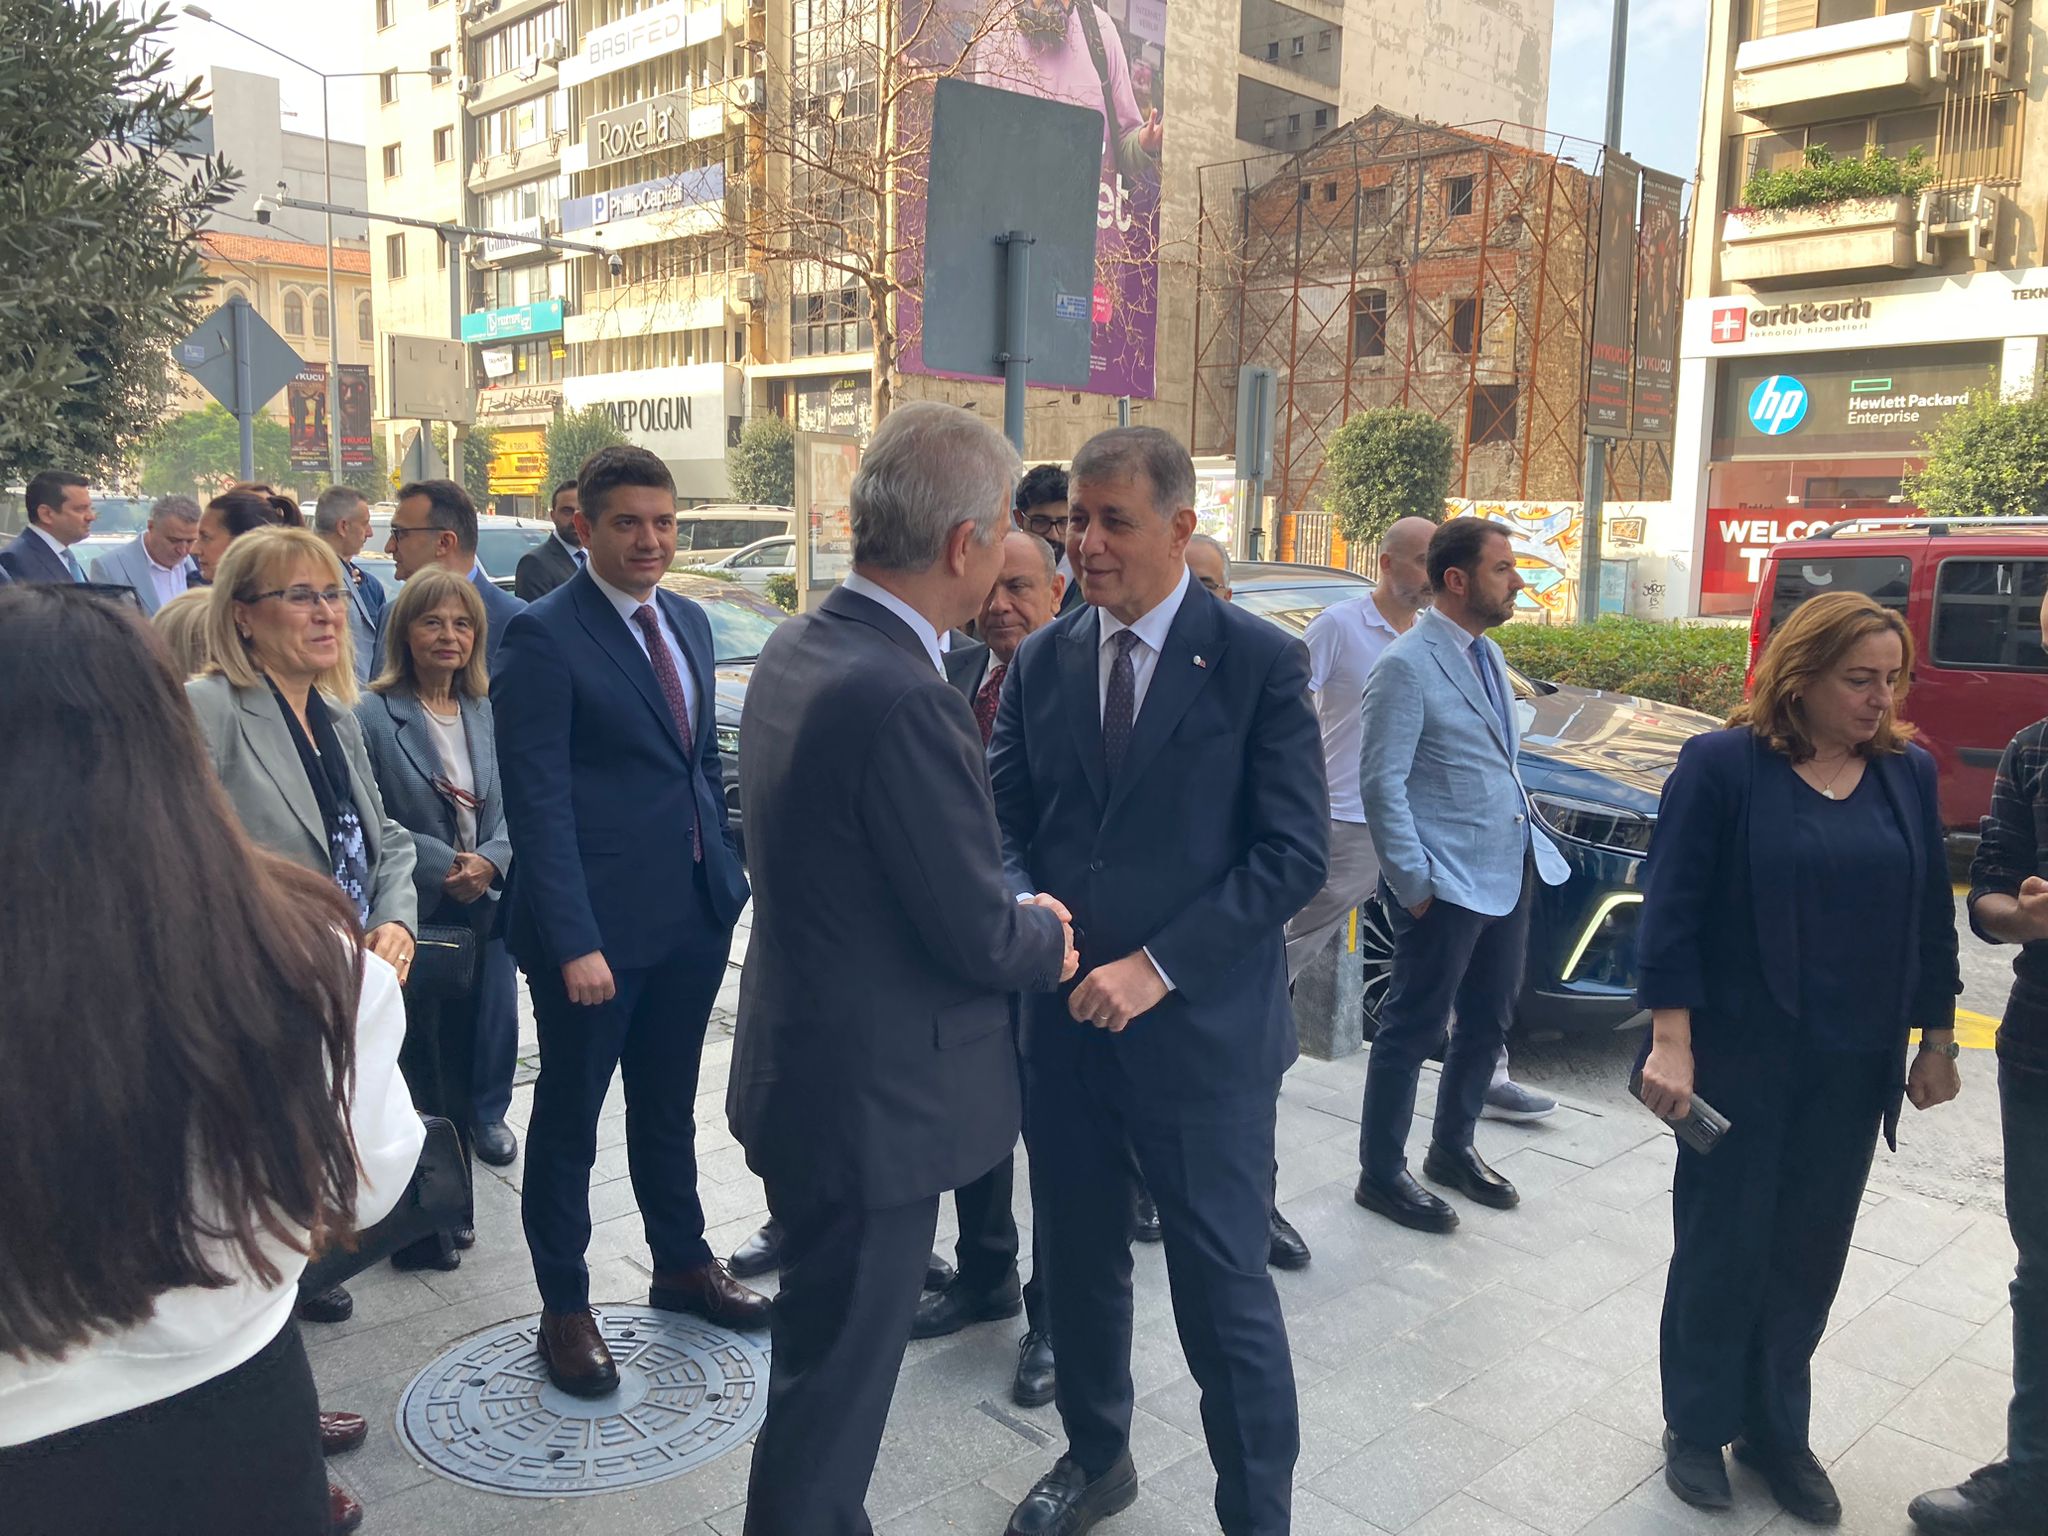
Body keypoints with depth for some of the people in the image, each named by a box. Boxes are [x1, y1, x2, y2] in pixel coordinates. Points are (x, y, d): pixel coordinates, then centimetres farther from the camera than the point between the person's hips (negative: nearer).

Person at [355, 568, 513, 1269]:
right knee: (418, 1072, 1)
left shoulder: (484, 712, 7)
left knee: (462, 1062, 12)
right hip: (411, 920, -5)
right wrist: (443, 866, -15)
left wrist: (489, 862, -10)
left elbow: (509, 809, 8)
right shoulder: (373, 715, -9)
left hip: (478, 915, 5)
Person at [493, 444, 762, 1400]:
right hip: (597, 922, -6)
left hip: (695, 911, 7)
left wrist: (729, 871, 11)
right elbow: (538, 802, -17)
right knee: (569, 1115, 10)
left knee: (668, 1103, 21)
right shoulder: (543, 636, -13)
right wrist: (575, 943, -21)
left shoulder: (688, 622, 9)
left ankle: (682, 1265, 39)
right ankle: (564, 1309, 26)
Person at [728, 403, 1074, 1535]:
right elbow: (979, 937, -22)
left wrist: (1012, 920, 5)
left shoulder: (793, 650, 1)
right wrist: (1045, 939, -1)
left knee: (825, 1352, 27)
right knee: (836, 1386, 10)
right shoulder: (904, 697, -28)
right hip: (874, 1099, -10)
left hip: (800, 1061, 10)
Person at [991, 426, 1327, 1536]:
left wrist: (1157, 967, -17)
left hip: (1200, 1030, -4)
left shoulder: (1259, 661, -8)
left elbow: (1294, 853, -11)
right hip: (1063, 1018, 5)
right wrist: (1026, 903, -13)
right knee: (1077, 1265, 20)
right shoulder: (1041, 661, 5)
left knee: (1226, 1296, 5)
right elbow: (1006, 819, 10)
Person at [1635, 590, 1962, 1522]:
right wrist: (1671, 1043, -17)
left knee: (1810, 1252, 13)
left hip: (1853, 1065, 4)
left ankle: (1776, 1428, 31)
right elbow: (1671, 908, -12)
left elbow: (1931, 916, 10)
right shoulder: (1723, 765, -10)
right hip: (1741, 1057, -4)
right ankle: (1697, 1426, 26)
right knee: (1723, 1244, 8)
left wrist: (1937, 1042, 12)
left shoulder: (1908, 774, 4)